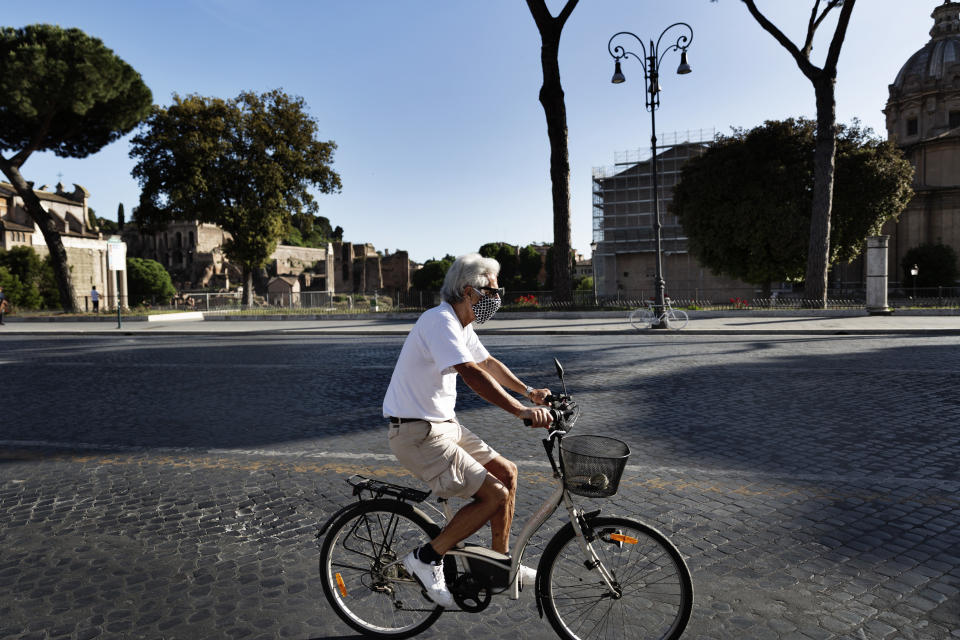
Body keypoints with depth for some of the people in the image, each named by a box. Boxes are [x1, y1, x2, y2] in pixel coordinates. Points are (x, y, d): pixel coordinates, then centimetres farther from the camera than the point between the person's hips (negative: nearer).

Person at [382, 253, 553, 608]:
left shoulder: (461, 325, 10)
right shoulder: (440, 321, -21)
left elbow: (488, 362, 25)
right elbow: (473, 375, -34)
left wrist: (529, 391, 18)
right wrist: (522, 411, -40)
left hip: (443, 425, 10)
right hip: (418, 433, -10)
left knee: (507, 472, 11)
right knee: (495, 495, -15)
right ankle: (426, 558, 0)